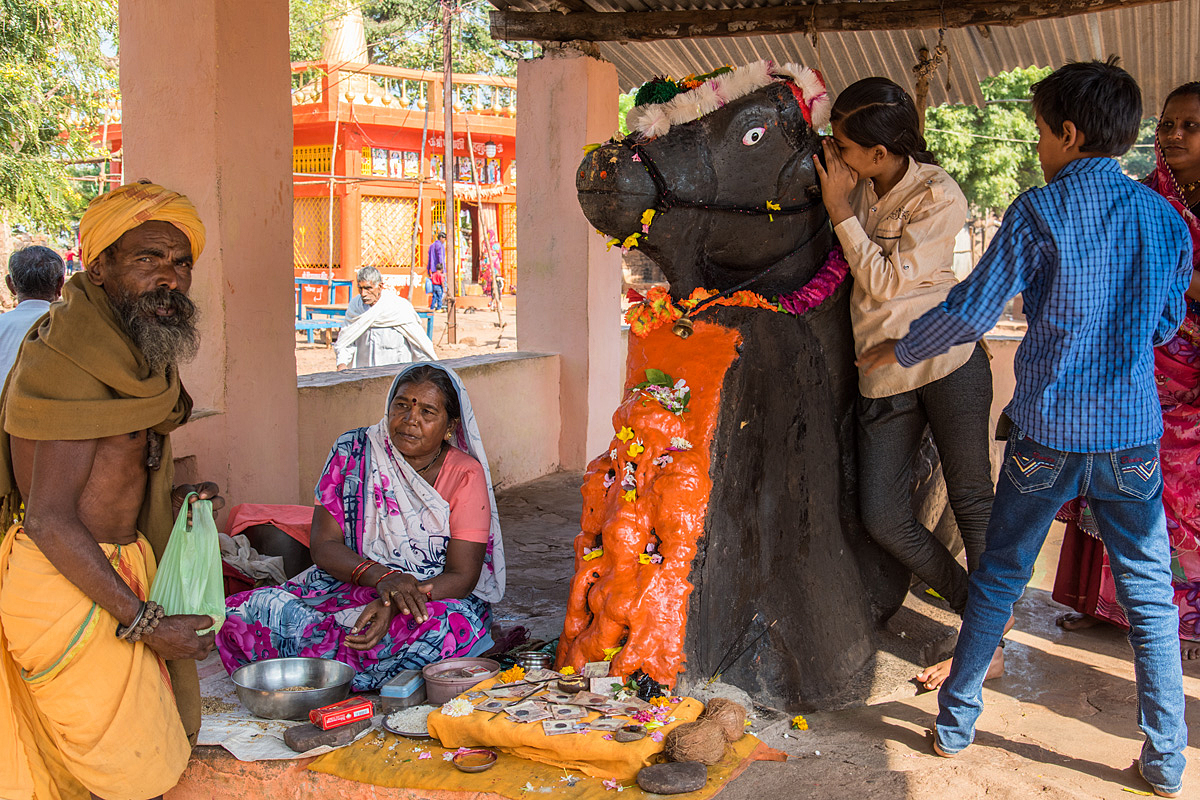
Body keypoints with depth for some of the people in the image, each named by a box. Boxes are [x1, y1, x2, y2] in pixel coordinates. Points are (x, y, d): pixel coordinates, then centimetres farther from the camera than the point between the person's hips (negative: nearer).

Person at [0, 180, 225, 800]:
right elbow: (51, 521, -23)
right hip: (69, 587, -9)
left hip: (110, 568, 10)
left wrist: (171, 499, 5)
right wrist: (146, 623, -20)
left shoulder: (127, 357, 9)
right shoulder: (76, 367, -21)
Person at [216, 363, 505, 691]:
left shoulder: (466, 475, -8)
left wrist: (395, 607, -32)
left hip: (437, 597, -1)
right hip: (347, 586, 2)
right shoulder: (353, 451, -1)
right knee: (236, 617, -20)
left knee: (455, 626, -39)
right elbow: (323, 546, -5)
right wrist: (383, 577, -25)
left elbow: (462, 575, -13)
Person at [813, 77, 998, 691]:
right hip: (882, 376, 6)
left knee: (972, 503, 3)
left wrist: (841, 211, -12)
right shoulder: (858, 186, 5)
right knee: (881, 518, 0)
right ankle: (975, 611, 21)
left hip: (947, 363, -6)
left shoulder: (938, 197, -12)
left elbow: (885, 282, -15)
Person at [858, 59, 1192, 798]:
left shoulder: (1040, 212, -9)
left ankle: (957, 723, 23)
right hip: (1133, 433, 3)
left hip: (1048, 432, -2)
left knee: (999, 578, 13)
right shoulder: (1166, 218, 3)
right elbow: (1166, 325, 14)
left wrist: (897, 353, 4)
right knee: (1150, 595, 12)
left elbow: (972, 311, -11)